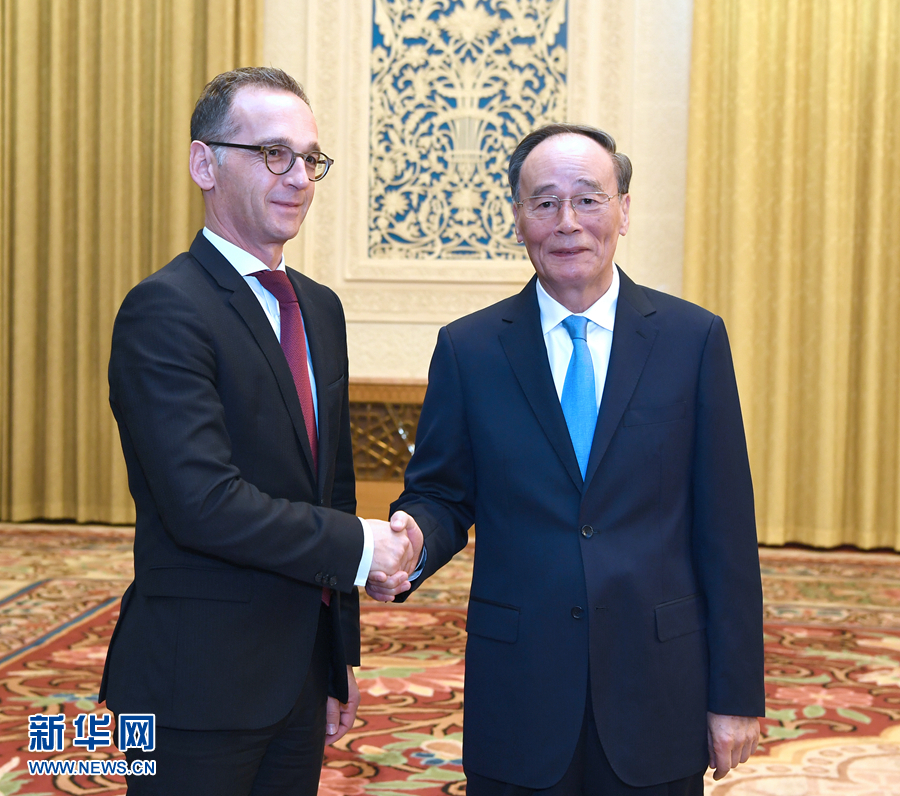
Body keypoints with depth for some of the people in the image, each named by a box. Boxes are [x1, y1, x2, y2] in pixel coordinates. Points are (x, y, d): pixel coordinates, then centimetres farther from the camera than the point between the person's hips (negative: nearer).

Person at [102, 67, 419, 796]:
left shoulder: (321, 308, 11)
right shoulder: (164, 312, -15)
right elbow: (204, 503, -24)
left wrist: (341, 651, 16)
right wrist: (355, 546, -14)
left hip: (302, 676, 7)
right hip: (200, 684, -7)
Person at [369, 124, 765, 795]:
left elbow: (725, 529, -1)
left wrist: (736, 695, -2)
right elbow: (443, 494, 6)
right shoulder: (468, 349, 1)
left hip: (658, 693, 0)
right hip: (518, 694, 0)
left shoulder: (694, 338, -1)